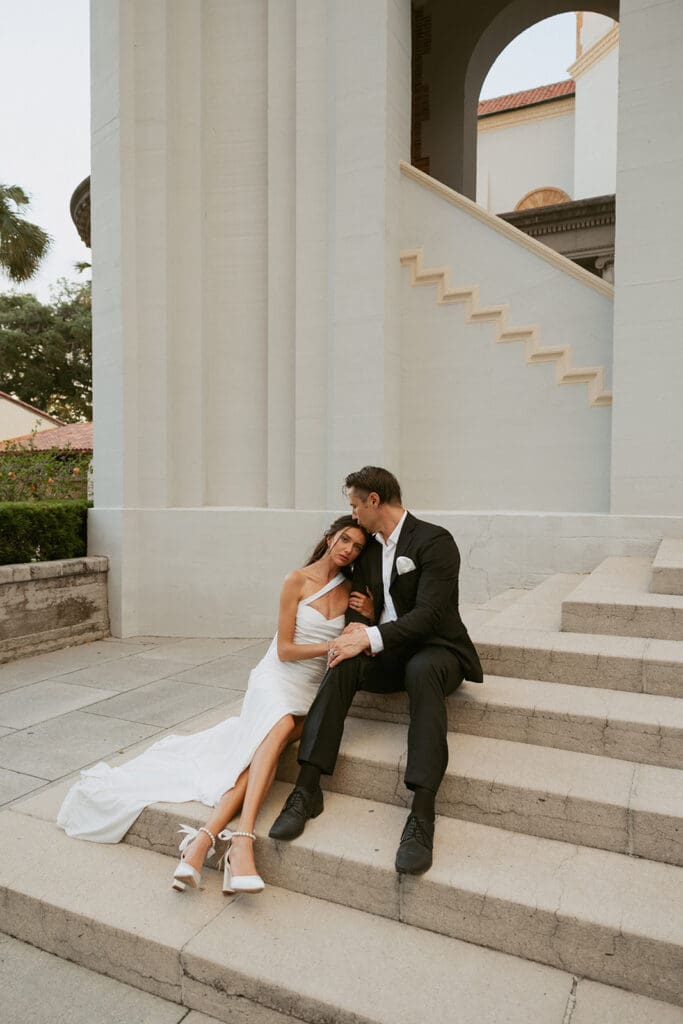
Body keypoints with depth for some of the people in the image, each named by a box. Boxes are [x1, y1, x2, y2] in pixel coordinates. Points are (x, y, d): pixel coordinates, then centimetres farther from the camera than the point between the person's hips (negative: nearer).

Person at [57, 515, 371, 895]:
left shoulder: (350, 589, 8)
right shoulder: (298, 580, -5)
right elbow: (285, 650, -6)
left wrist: (369, 616, -2)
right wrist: (330, 646, -15)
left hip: (313, 692, 3)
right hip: (277, 678, -3)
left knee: (259, 749, -28)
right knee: (280, 725, -38)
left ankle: (205, 839, -35)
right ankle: (242, 840, -45)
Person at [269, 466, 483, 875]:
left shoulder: (435, 540, -11)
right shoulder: (369, 550, 12)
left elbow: (428, 614, -21)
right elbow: (359, 605, 11)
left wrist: (370, 638, -29)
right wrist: (356, 634, -14)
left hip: (435, 649, -5)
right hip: (386, 654, 6)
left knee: (421, 670, -39)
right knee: (343, 665, -25)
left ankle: (422, 814, -41)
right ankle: (308, 788, -25)